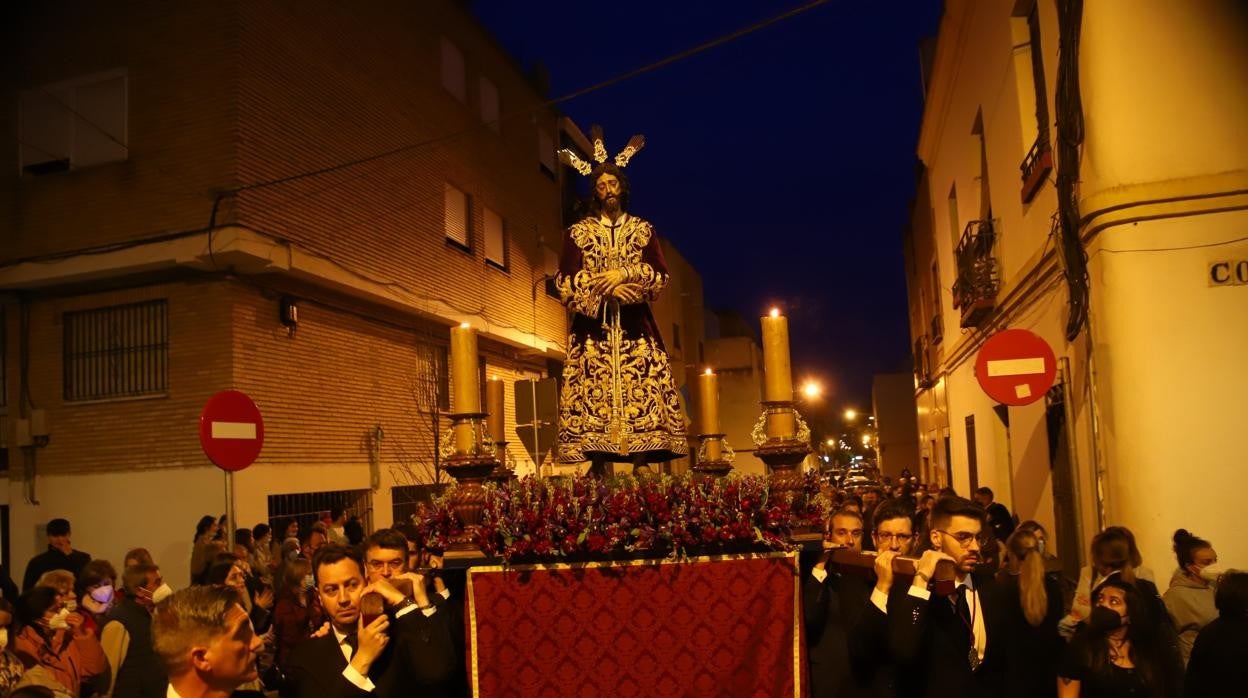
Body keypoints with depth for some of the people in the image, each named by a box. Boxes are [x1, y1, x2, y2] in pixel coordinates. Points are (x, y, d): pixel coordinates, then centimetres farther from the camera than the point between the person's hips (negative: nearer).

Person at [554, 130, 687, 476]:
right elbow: (565, 281, 0)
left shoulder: (643, 230, 13)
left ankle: (641, 462, -7)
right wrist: (604, 289, -12)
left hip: (635, 325, 1)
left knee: (640, 390, -7)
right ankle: (598, 464, -8)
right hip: (593, 325, -1)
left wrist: (623, 274, -12)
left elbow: (660, 275, 4)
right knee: (594, 392, -9)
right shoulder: (578, 232, 10)